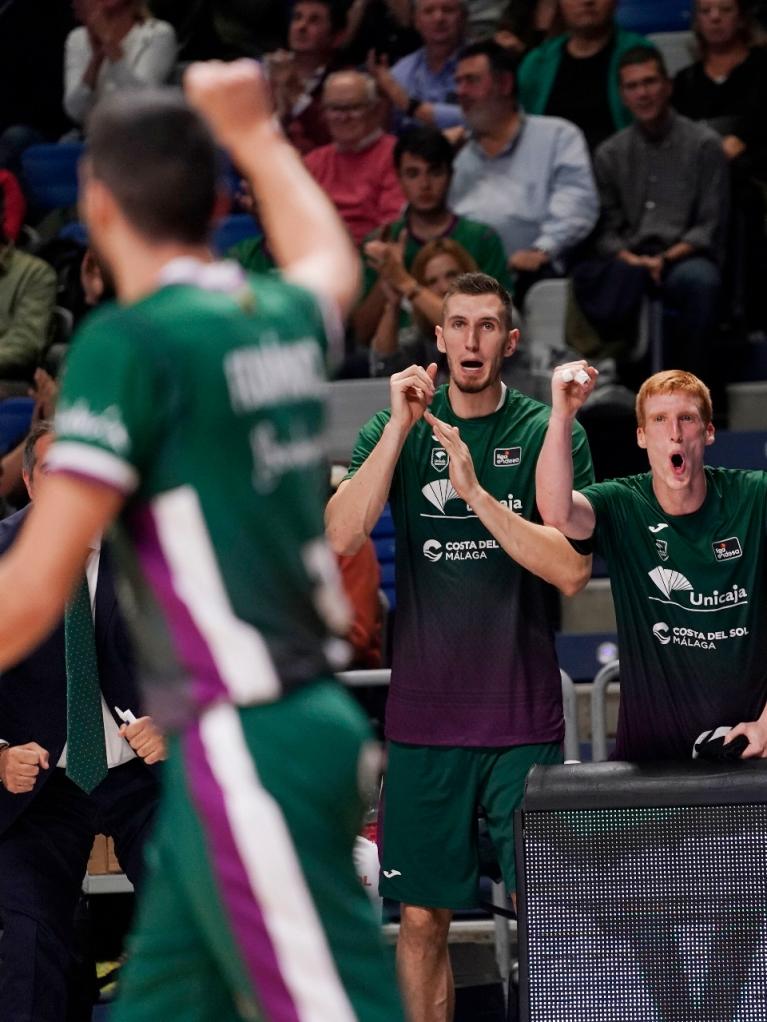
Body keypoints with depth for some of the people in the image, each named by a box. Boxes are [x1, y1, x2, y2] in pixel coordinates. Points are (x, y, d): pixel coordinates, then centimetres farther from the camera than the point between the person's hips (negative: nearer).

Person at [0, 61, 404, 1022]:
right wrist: (254, 135, 49)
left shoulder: (128, 344, -13)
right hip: (305, 719, 8)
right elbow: (327, 256, 36)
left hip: (244, 750, -8)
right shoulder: (281, 318, 8)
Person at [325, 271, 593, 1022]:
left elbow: (572, 570, -10)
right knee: (422, 916, 5)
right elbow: (340, 537, -9)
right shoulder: (396, 429, 6)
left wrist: (477, 491, -17)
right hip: (423, 714, 2)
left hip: (523, 718, -1)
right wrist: (399, 427, -14)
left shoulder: (548, 434, 1)